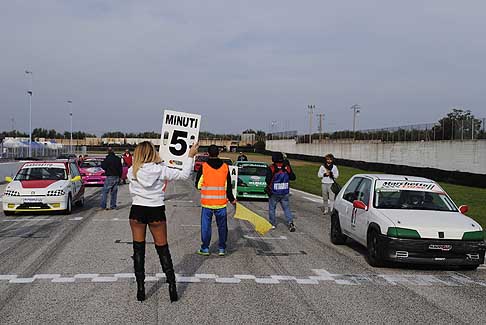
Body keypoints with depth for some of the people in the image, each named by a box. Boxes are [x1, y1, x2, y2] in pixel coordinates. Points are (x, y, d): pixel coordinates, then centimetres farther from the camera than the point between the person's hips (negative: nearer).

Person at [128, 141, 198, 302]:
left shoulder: (132, 171, -4)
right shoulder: (161, 170, -10)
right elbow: (184, 174, -3)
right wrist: (190, 156, 8)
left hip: (137, 211, 1)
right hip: (156, 212, -1)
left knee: (138, 250, 10)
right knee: (163, 249, 10)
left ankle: (140, 289, 11)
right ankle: (172, 286, 10)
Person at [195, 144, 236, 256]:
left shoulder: (203, 167, -6)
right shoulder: (225, 167, 0)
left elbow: (198, 185, 0)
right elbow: (228, 186, 3)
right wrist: (232, 199, 15)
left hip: (207, 202, -2)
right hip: (221, 202, 2)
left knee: (206, 226, 7)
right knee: (222, 226, 11)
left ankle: (205, 248, 12)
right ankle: (222, 248, 14)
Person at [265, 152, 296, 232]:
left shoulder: (271, 168, -12)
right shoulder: (286, 167, -2)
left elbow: (267, 180, -17)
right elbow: (293, 177, 5)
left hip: (274, 193, -3)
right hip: (285, 193, 3)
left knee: (272, 208, 12)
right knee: (286, 208, 8)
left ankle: (273, 224, 16)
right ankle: (290, 223, -6)